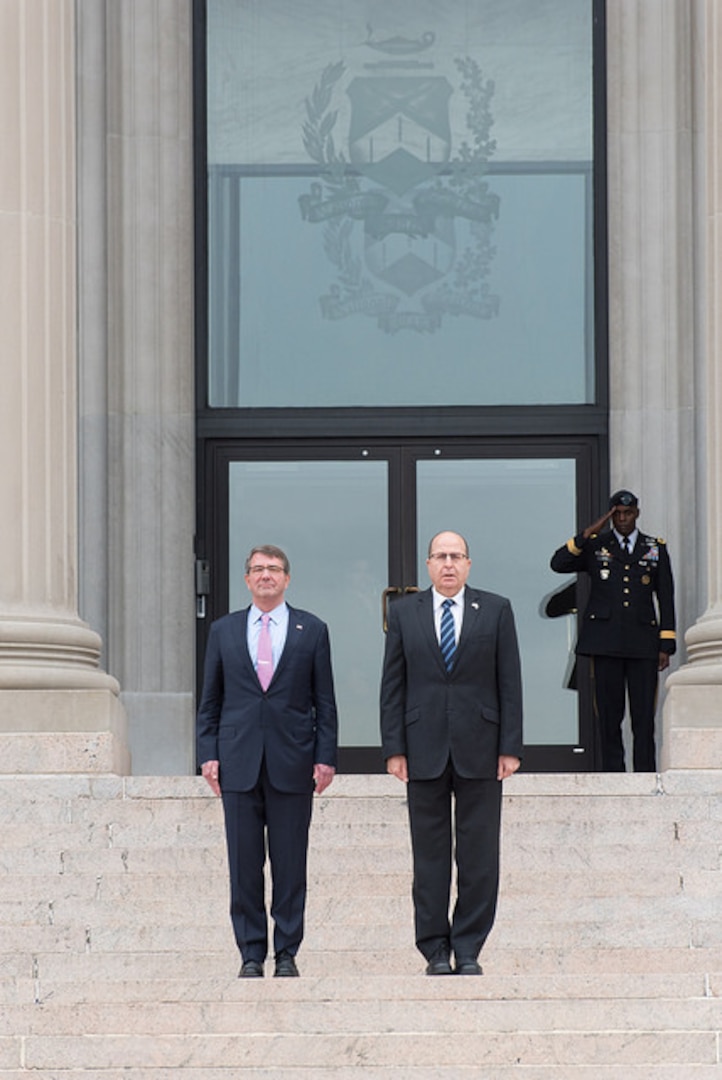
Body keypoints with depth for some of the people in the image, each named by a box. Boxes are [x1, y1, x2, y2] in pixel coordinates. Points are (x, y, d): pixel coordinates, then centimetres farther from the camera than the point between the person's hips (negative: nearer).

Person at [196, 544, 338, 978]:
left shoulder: (312, 630, 7)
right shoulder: (224, 630, 11)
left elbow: (324, 701, 6)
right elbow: (211, 700, 11)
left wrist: (326, 758, -2)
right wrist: (209, 754, 2)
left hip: (292, 763, -1)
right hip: (239, 763, 1)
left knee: (290, 865, 1)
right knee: (244, 865, 1)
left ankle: (287, 954, 8)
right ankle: (251, 954, 8)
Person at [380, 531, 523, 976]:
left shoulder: (496, 610, 6)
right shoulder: (404, 612, 8)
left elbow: (510, 682, 3)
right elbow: (393, 685, 6)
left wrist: (510, 747, -3)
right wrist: (394, 748, -2)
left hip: (479, 749, -1)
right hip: (425, 748, 1)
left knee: (479, 855, 0)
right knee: (429, 854, 3)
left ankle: (468, 950, 6)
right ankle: (436, 950, 8)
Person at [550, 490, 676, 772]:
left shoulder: (655, 548, 14)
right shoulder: (594, 546, 11)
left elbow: (666, 599, 12)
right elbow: (559, 564, -4)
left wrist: (666, 645, 5)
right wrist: (588, 534, -9)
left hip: (643, 642, 0)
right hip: (605, 640, 0)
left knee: (644, 714, -4)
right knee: (609, 713, -1)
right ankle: (613, 773, 4)